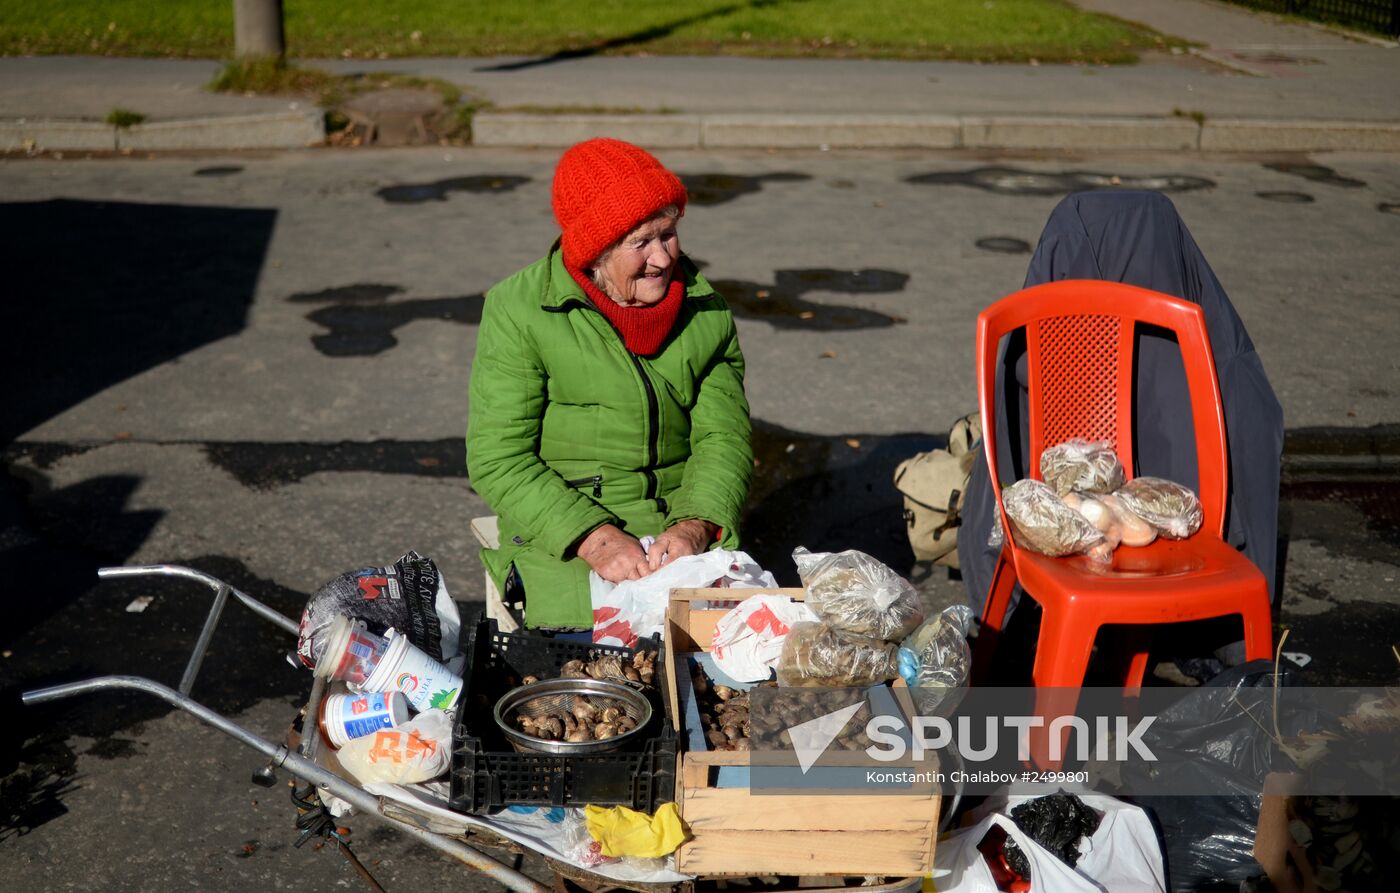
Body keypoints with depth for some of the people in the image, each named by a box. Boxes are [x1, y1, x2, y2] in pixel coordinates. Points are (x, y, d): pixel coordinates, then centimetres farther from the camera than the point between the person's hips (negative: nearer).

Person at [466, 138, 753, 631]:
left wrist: (695, 526, -17)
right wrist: (594, 539, -23)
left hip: (682, 522, 4)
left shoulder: (703, 307, 5)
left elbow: (724, 435, 3)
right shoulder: (517, 309, -7)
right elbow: (497, 458, -10)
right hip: (556, 530, -3)